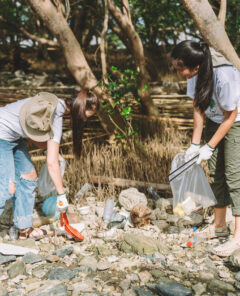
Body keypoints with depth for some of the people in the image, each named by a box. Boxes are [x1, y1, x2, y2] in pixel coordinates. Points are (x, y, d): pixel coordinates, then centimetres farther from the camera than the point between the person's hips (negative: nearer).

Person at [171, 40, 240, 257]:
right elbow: (198, 108, -4)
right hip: (214, 121, 7)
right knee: (216, 173, 11)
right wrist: (195, 144, -5)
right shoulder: (195, 74, -16)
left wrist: (209, 147, -19)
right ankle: (219, 225, 25)